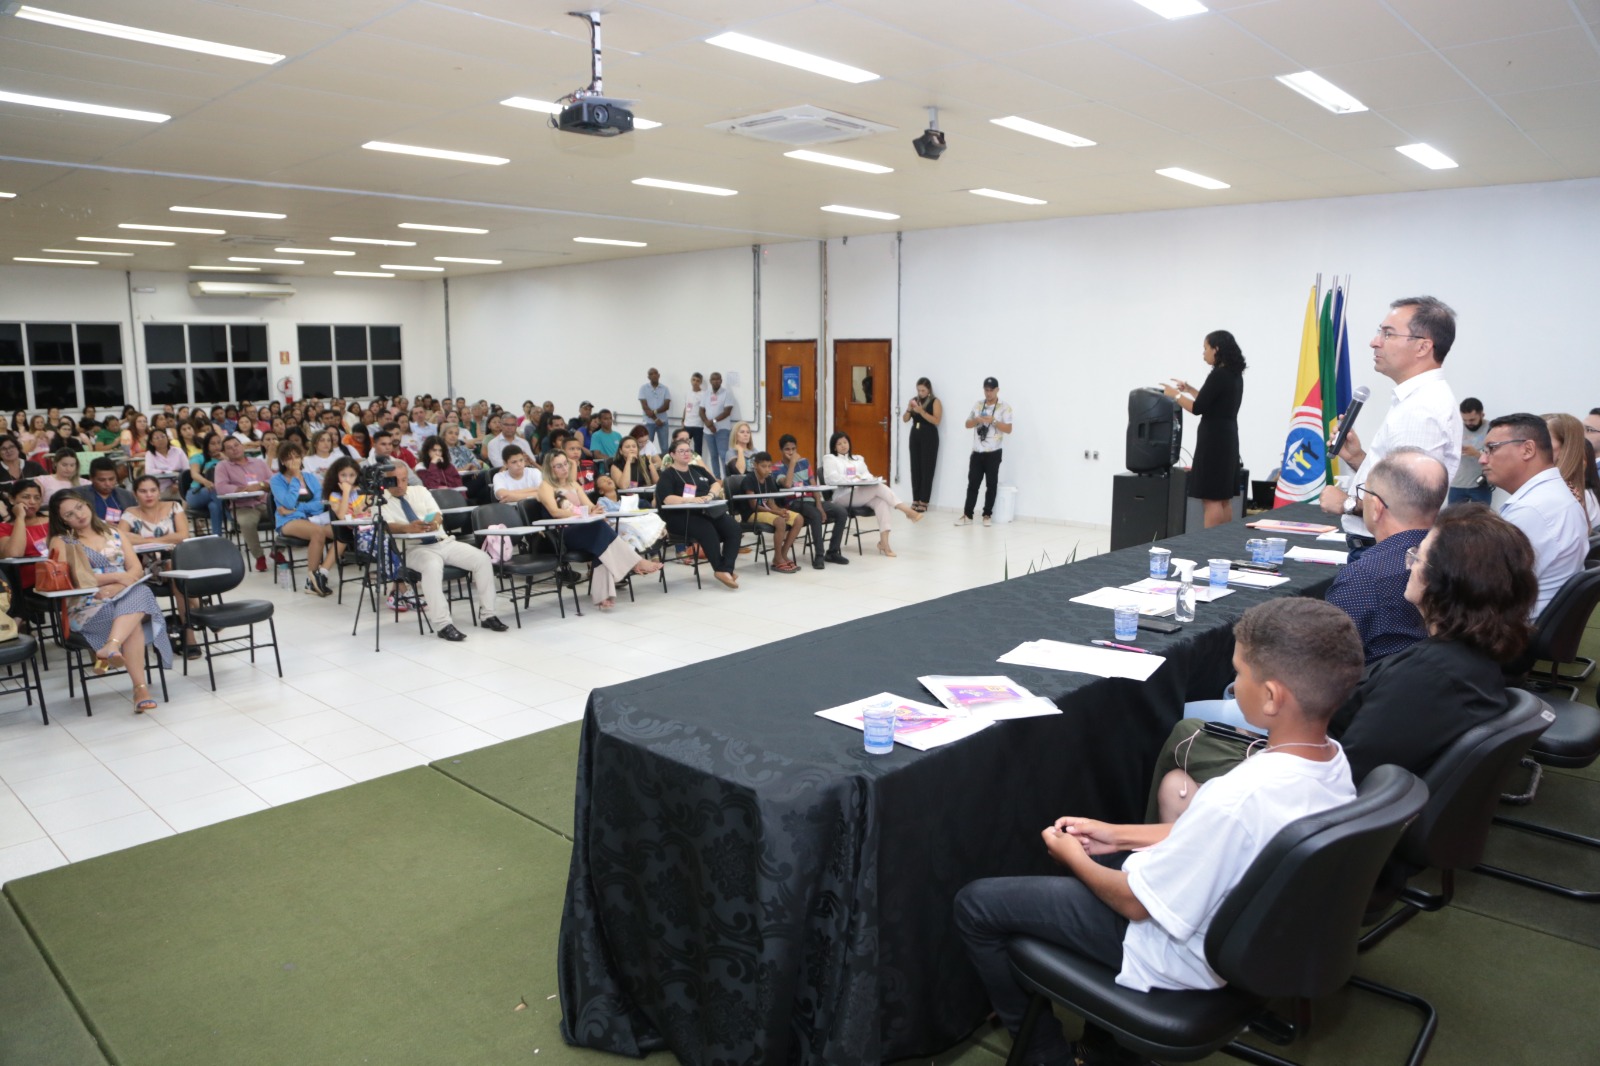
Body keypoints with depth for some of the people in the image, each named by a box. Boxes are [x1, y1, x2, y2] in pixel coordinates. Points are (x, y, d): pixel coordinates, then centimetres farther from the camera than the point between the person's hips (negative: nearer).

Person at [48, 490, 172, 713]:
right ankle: (140, 687, -44)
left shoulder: (113, 534, 21)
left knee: (141, 594, -36)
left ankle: (110, 647, -53)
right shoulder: (61, 542, 12)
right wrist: (116, 576, -11)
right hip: (87, 606, -2)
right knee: (133, 623, -35)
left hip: (126, 596, 3)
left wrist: (116, 587, -11)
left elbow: (137, 569, 9)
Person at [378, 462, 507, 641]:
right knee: (433, 566, -39)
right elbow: (386, 525, -13)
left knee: (483, 559, -14)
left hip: (443, 542, 5)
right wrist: (408, 528, -35)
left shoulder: (420, 491, 17)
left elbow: (437, 515, 3)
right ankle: (442, 624, -35)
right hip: (414, 548, -5)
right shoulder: (382, 501, 5)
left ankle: (487, 615, -4)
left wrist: (435, 522, -23)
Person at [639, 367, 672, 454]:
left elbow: (666, 405, -4)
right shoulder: (643, 388, 2)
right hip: (649, 422, -1)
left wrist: (655, 411, -20)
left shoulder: (665, 388, 5)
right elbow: (644, 407, -5)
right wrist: (655, 419, -11)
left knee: (665, 448, 1)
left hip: (663, 422, 1)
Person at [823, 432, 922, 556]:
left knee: (881, 501, -31)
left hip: (863, 494, 5)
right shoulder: (829, 458, 12)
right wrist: (853, 480, -14)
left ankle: (884, 542, -38)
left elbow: (868, 476, 16)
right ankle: (908, 511, -28)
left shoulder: (858, 459, 29)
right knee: (879, 487, -28)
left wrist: (860, 478, -7)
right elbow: (832, 478, -5)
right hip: (844, 496, -5)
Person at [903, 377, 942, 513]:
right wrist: (909, 409, -10)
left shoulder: (935, 401, -4)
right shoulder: (913, 400, 10)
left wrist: (922, 411, -22)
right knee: (915, 468, 3)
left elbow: (936, 420, -15)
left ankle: (924, 501, -4)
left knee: (927, 468, -5)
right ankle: (915, 499, 8)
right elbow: (905, 419, 9)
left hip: (929, 437, -5)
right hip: (915, 436, 5)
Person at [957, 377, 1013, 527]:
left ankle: (987, 515, 13)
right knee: (972, 483, 2)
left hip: (993, 452, -4)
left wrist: (993, 421, -21)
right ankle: (967, 515, 3)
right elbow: (968, 424, 12)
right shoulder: (977, 405, 10)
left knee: (992, 484, 4)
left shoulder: (1004, 407, -3)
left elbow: (1008, 429, -9)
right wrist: (977, 420, -9)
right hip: (977, 451, 4)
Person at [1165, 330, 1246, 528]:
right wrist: (1188, 389, 25)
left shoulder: (1219, 375, -16)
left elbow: (1198, 408, -17)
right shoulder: (1234, 375, 13)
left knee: (1211, 498, -7)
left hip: (1214, 439, -10)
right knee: (1224, 498, 12)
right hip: (1227, 437, 10)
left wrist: (1175, 395, -3)